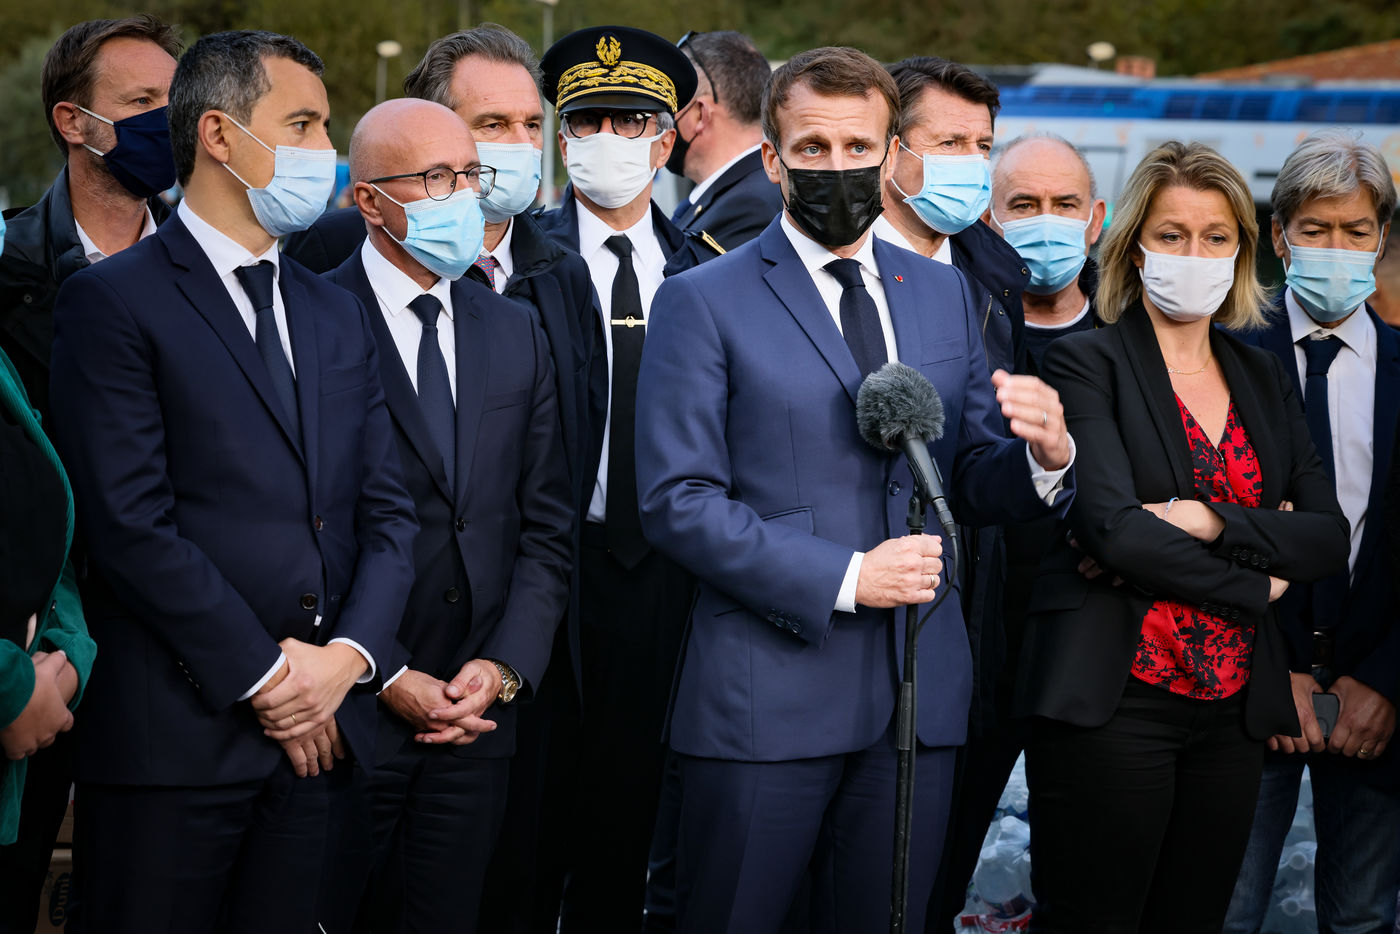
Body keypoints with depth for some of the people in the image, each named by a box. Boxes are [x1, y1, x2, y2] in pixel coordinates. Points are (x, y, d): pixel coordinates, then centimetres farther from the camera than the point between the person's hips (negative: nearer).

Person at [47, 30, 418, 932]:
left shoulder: (339, 315, 17)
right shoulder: (111, 301, -4)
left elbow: (388, 511, 12)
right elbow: (132, 524, -12)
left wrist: (346, 656, -5)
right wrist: (265, 678, -11)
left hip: (322, 731, 6)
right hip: (173, 738, -5)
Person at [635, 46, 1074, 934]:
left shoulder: (945, 293, 13)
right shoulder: (703, 302, -2)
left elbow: (971, 480, 13)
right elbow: (678, 502, -9)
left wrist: (1044, 455, -10)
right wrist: (842, 577, -17)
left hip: (919, 692, 4)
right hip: (766, 690, -4)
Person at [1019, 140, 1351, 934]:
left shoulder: (1263, 377, 15)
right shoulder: (1088, 362, -1)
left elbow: (1329, 538, 5)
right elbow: (1113, 527, -15)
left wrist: (1208, 521, -11)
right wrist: (1255, 582, -6)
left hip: (1232, 711, 5)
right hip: (1114, 704, -5)